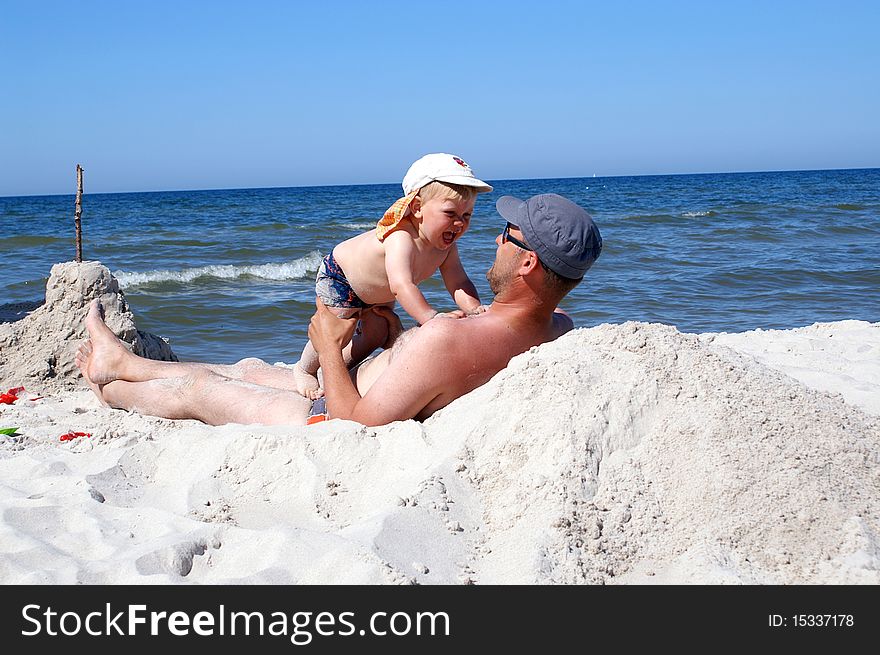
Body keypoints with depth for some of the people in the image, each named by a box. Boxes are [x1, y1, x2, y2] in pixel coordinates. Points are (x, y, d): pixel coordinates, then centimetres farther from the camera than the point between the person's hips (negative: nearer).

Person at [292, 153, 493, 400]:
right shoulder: (401, 239, -48)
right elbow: (401, 285, -60)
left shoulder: (446, 245, -22)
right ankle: (305, 369, 16)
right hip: (339, 276, -8)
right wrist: (432, 318, -70)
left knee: (377, 335, 13)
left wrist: (475, 308, -42)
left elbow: (458, 283, -21)